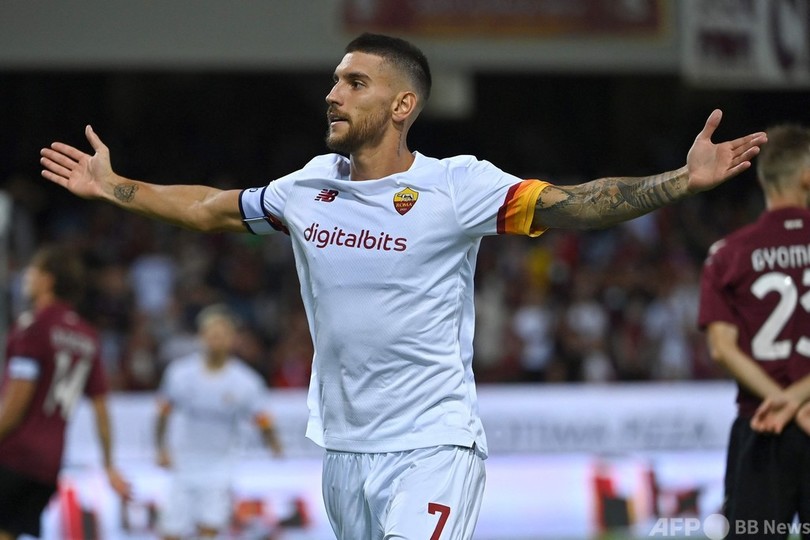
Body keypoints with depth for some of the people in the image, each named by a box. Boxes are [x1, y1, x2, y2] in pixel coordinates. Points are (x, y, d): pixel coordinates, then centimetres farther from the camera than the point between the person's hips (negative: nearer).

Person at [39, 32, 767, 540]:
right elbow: (212, 209, 23)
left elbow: (568, 205, -20)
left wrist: (684, 181, -33)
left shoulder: (456, 186, -10)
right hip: (344, 447, 6)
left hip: (433, 447, -6)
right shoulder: (310, 186, 7)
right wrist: (112, 187, 29)